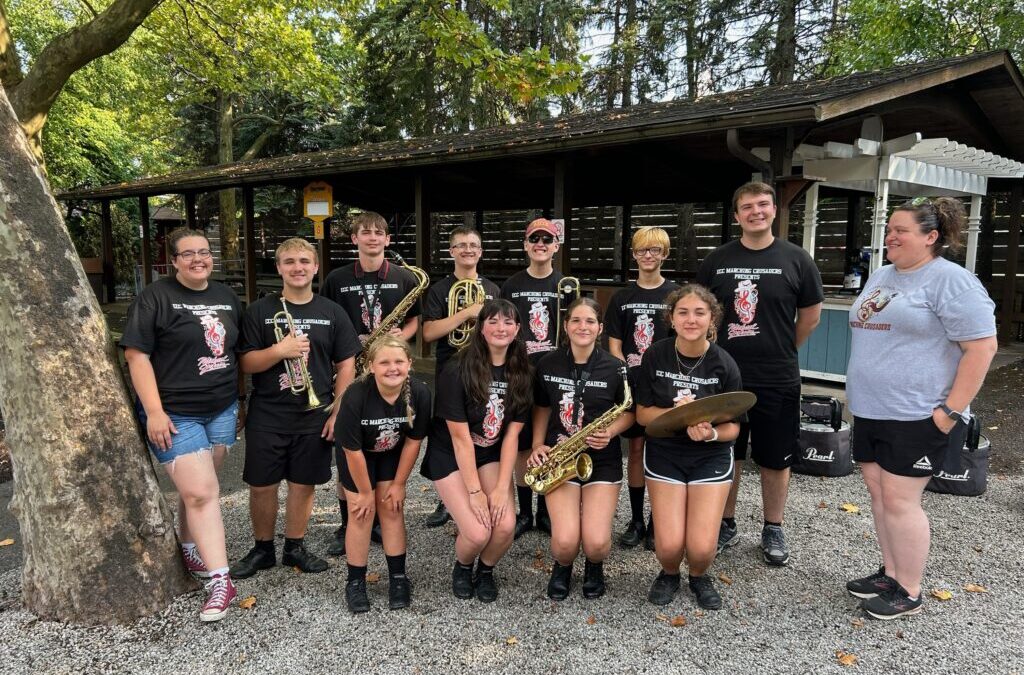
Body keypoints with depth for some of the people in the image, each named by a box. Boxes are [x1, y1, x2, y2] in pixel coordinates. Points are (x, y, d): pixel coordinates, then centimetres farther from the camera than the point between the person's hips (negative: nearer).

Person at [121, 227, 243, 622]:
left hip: (221, 410, 5)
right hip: (175, 414, -5)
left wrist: (241, 400, 16)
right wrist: (154, 412, -16)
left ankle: (189, 548, 35)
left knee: (196, 488, 13)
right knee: (201, 493, -9)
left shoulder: (226, 297, 11)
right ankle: (220, 581, -4)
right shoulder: (156, 297, -7)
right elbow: (136, 354, -11)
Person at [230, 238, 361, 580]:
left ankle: (294, 547, 28)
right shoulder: (259, 311, 0)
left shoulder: (332, 313, 3)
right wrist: (279, 350, -22)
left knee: (303, 484, 10)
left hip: (314, 417, 1)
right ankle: (262, 549, 28)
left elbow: (345, 365, 3)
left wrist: (338, 412, -3)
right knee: (261, 486, 7)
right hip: (267, 417, 0)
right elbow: (247, 363, -3)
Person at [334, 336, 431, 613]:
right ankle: (355, 582, 14)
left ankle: (398, 578, 17)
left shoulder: (419, 392, -29)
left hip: (392, 452, 2)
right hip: (356, 453, -2)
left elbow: (413, 441, -14)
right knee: (362, 512, -3)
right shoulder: (356, 395, -37)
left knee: (392, 509, 2)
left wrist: (398, 484, -6)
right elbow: (353, 450, -25)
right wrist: (366, 492, -14)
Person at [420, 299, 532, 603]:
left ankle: (486, 570, 15)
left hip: (492, 455, 4)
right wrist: (475, 491, -19)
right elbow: (460, 436, -19)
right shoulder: (458, 370, -20)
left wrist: (502, 488, -14)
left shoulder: (520, 373, -6)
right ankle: (462, 568, 17)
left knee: (506, 525, -18)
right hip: (450, 456, -3)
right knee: (478, 533, -19)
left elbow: (512, 434, -7)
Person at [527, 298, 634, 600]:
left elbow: (629, 412, 5)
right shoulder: (548, 364, -1)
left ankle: (594, 566, 24)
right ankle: (562, 567, 21)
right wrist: (537, 444, -2)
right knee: (565, 542, -17)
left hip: (602, 459, -1)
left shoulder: (615, 368, -7)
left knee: (596, 543, -15)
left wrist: (610, 432, -15)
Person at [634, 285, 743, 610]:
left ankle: (699, 577, 24)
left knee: (701, 548, -13)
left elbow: (733, 427, -5)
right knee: (669, 545, -13)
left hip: (711, 456, 0)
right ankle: (668, 574, 24)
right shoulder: (655, 356, -9)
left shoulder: (724, 364, -11)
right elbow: (642, 414, -4)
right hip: (664, 453, 0)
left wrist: (711, 433, -27)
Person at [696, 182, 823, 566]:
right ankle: (726, 525, 29)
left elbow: (811, 315, 6)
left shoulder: (795, 259, -2)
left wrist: (782, 351, 8)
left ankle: (773, 530, 28)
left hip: (778, 381, -1)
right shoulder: (717, 260, 3)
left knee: (775, 459, 10)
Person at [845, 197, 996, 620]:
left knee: (899, 501, -3)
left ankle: (908, 593, 13)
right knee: (879, 494, 13)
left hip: (917, 416, -8)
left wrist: (952, 411, -18)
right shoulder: (880, 277, 14)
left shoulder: (950, 280, -11)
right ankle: (891, 573, 28)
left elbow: (982, 347, -15)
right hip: (871, 411, 8)